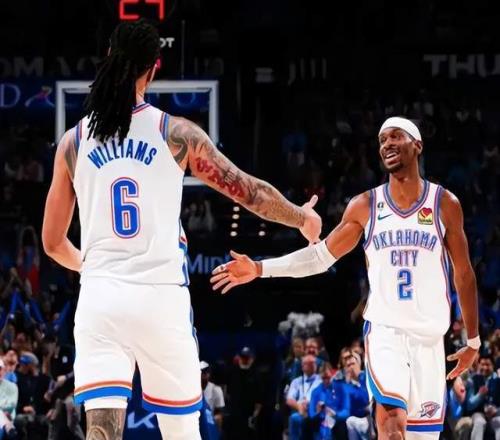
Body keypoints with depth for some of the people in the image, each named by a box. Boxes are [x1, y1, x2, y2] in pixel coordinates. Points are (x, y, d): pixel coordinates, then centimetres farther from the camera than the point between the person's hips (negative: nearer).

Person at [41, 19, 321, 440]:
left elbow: (53, 242, 15)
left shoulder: (73, 141, 6)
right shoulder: (177, 133, -1)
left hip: (100, 298, 1)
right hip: (160, 296, -1)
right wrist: (302, 218, 28)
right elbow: (250, 191, 8)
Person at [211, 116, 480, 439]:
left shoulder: (445, 204, 1)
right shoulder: (365, 206, 3)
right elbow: (322, 256, 5)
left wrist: (473, 340, 9)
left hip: (429, 336, 1)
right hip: (384, 330, -1)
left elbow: (464, 275, 7)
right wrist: (260, 268, -6)